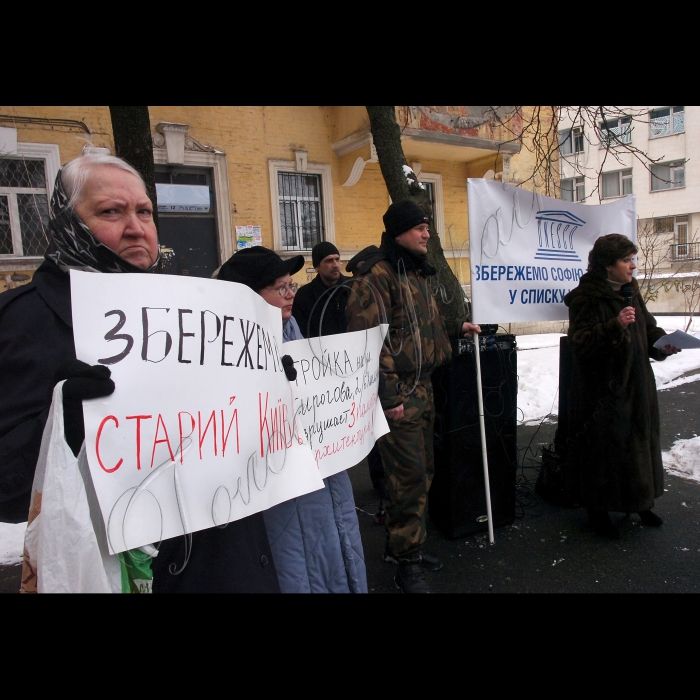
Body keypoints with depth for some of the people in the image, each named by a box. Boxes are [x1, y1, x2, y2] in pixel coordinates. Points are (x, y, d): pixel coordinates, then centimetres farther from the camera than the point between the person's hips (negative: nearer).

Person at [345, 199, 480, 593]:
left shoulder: (418, 272, 17)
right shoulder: (377, 273, -13)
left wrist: (456, 328, 18)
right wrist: (388, 396, -22)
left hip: (422, 387, 9)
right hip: (398, 392, -9)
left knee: (423, 471, 17)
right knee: (410, 476, -2)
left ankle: (406, 545, 35)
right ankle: (407, 562, 16)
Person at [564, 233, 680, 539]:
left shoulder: (630, 292, 10)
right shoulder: (586, 298, -15)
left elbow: (646, 327, 19)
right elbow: (580, 342, -23)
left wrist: (661, 342, 0)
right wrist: (614, 326, -33)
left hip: (636, 384, 8)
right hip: (602, 390, -8)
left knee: (639, 440, 17)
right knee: (603, 445, 1)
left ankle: (641, 501, 35)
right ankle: (598, 508, 18)